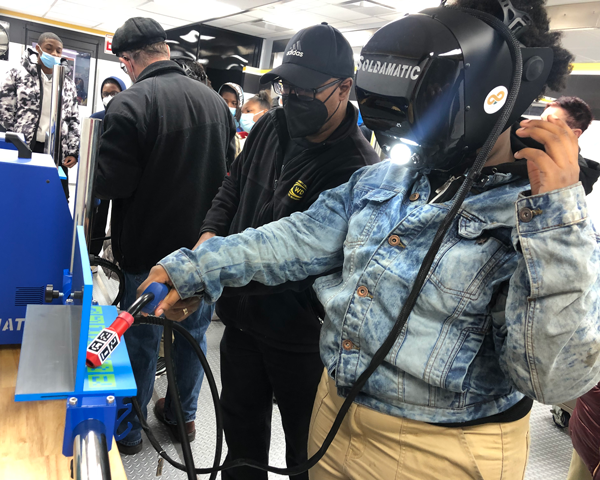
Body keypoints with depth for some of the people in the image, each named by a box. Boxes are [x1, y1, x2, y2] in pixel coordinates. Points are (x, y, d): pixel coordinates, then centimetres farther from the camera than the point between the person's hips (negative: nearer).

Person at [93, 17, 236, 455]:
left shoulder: (130, 104, -18)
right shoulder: (215, 100, 2)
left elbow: (110, 183, -18)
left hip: (149, 252, -5)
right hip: (205, 249, 6)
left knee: (141, 341, 11)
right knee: (194, 334, 19)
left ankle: (129, 431, 29)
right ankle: (184, 415, 38)